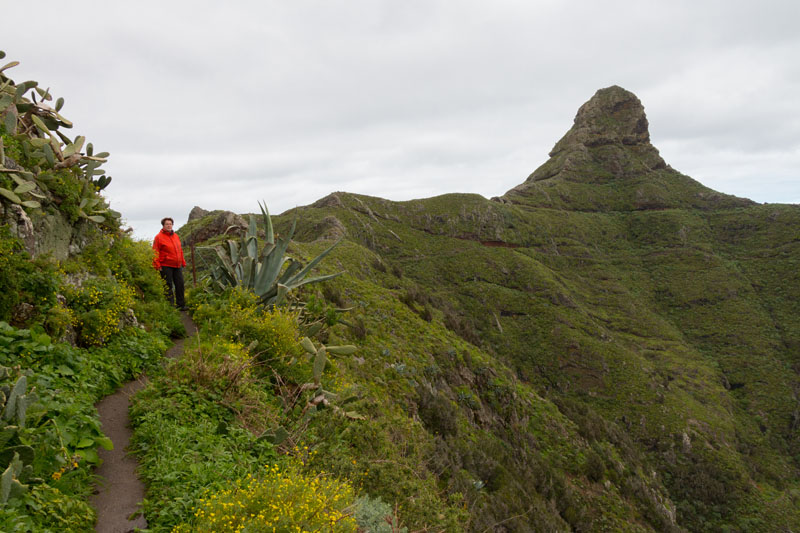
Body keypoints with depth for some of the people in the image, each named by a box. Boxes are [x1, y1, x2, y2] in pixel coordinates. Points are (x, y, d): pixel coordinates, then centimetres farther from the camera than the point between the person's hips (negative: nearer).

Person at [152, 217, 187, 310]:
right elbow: (155, 253, -8)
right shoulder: (159, 237, -6)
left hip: (177, 266, 6)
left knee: (180, 284, 5)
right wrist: (157, 266, -13)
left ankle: (181, 305, 13)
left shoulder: (175, 236, 13)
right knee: (168, 286, -2)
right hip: (166, 266, -6)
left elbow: (180, 250, 20)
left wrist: (183, 262, 17)